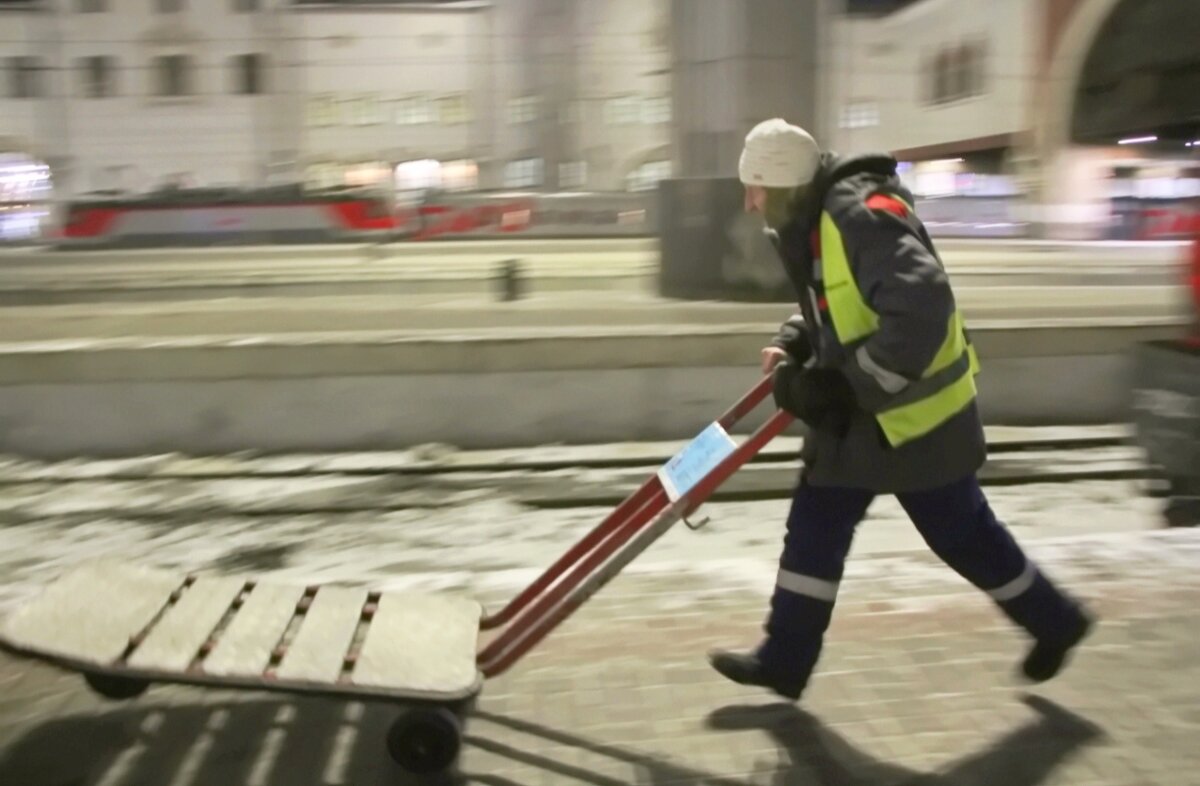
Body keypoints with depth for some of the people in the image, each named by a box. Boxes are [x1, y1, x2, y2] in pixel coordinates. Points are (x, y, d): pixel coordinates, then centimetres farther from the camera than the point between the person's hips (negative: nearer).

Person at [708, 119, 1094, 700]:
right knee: (815, 526, 10)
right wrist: (793, 347, 1)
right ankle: (784, 660, 20)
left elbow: (921, 310, -34)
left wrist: (851, 386, -28)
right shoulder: (813, 220, 6)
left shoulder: (863, 214, -25)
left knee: (961, 534, 8)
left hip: (914, 412, -9)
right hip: (857, 411, 10)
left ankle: (1054, 621, 33)